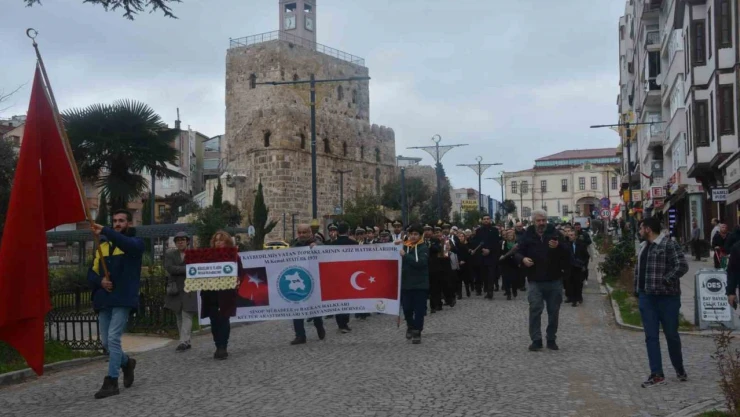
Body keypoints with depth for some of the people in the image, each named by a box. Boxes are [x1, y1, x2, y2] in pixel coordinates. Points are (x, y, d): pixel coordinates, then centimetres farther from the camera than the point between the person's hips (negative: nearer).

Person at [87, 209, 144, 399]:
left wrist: (104, 231, -32)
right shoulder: (103, 247, 16)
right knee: (106, 342, 9)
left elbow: (127, 244, -25)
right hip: (104, 300, 6)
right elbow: (92, 273, 13)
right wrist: (100, 281, -9)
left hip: (123, 300, -6)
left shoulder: (136, 243, 1)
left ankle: (111, 382, -6)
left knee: (113, 339, -13)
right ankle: (127, 363, 36)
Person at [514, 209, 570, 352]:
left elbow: (567, 252, -4)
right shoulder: (527, 236, 3)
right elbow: (518, 252, 7)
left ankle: (551, 339, 19)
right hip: (535, 281, -1)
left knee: (554, 311, 7)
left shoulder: (555, 233, 2)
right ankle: (536, 340, -2)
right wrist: (523, 259, -16)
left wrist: (558, 246, -25)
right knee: (535, 310, -8)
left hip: (554, 280, 1)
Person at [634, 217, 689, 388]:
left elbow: (682, 266, -20)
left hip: (667, 297, -7)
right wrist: (637, 289, 12)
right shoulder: (643, 247, 13)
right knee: (651, 336, 3)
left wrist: (665, 281, -19)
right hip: (647, 297, 7)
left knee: (671, 335, 6)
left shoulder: (669, 245, -12)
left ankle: (680, 369, 27)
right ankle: (657, 374, 7)